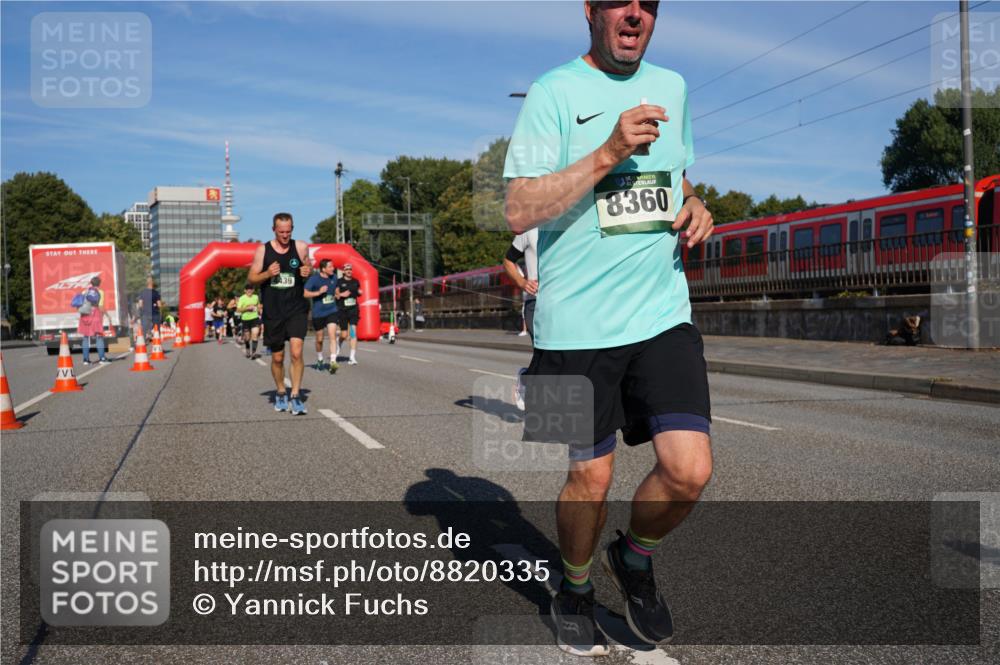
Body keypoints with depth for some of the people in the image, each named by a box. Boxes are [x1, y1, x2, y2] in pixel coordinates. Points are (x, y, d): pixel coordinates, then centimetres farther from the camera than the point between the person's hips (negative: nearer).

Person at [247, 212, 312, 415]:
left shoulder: (301, 248, 0)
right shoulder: (263, 250, -1)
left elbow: (308, 267, 17)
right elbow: (251, 279, 3)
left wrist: (308, 272, -8)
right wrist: (267, 274, -17)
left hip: (296, 309, -1)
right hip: (273, 312, 1)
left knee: (296, 352, -16)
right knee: (277, 357, 10)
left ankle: (296, 396, -9)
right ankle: (280, 393, 30)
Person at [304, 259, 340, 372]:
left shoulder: (334, 277, 4)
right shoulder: (314, 279, -11)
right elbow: (304, 293, -15)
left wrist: (337, 295, 12)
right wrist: (319, 292, -22)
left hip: (332, 311, 2)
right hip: (318, 313, -2)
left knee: (332, 335, -17)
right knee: (319, 339, 11)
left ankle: (333, 361, -22)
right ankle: (319, 360, 35)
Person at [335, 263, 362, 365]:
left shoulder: (356, 282, 10)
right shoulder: (339, 282, -1)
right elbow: (335, 294, -3)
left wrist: (359, 292, 3)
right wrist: (342, 294, -21)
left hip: (353, 309, 2)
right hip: (342, 310, -2)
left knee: (353, 331, -11)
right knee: (344, 334, 1)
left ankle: (353, 357, -9)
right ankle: (339, 344, 38)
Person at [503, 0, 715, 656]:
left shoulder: (672, 86, 14)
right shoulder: (554, 91, -4)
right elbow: (520, 211, -12)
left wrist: (695, 206, 5)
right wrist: (610, 152, -20)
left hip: (664, 313, 5)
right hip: (577, 325, -4)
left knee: (690, 471, -6)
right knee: (591, 479, 5)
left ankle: (635, 558, 26)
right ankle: (575, 591, 35)